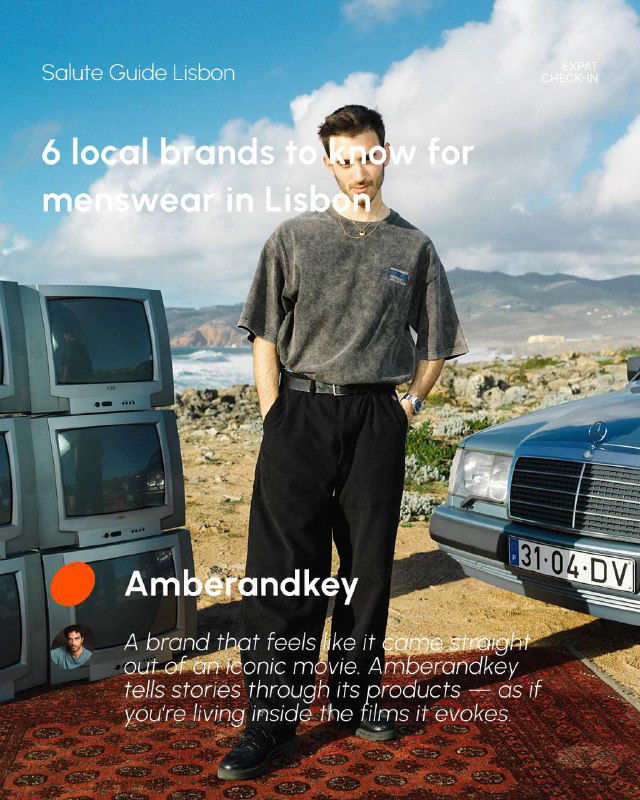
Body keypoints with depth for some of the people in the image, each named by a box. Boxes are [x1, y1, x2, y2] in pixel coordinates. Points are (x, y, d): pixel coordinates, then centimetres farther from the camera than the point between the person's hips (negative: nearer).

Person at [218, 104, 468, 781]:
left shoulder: (414, 247, 13)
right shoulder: (293, 238, 10)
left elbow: (435, 342, 20)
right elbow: (264, 336, 6)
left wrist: (410, 404, 8)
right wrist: (274, 416, -3)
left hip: (378, 419, 2)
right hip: (301, 411, -1)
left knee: (369, 567, 7)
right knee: (282, 568, -5)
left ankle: (354, 698, 23)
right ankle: (272, 720, 3)